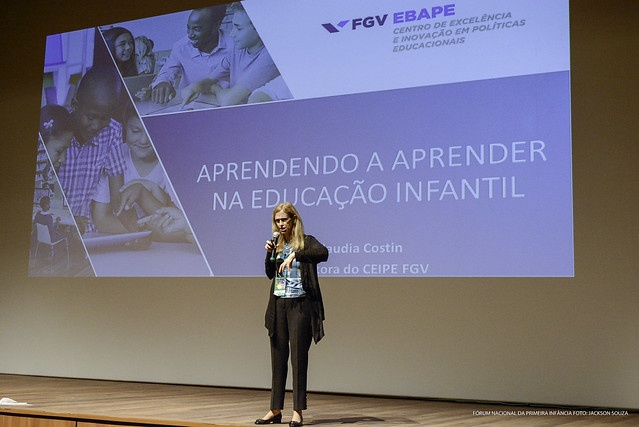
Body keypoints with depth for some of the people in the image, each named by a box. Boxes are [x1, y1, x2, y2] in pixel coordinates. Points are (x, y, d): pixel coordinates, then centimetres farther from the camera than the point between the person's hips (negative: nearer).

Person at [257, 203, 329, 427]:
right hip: (278, 305, 6)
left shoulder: (306, 241, -5)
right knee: (278, 356, 8)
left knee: (298, 356, -4)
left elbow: (323, 253, -26)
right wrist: (269, 253, 0)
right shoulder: (278, 244, 12)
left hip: (300, 305, -6)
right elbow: (270, 274, 15)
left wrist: (295, 254, -34)